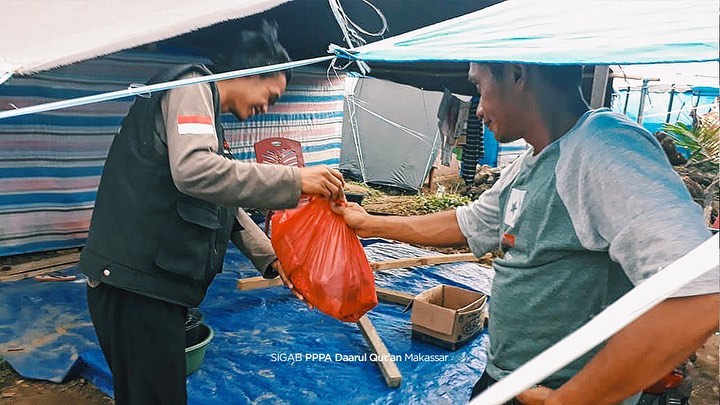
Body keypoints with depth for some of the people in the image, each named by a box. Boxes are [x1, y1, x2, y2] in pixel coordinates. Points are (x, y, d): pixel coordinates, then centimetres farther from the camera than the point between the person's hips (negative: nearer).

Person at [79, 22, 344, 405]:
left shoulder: (209, 115, 22)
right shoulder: (192, 86, -8)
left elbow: (224, 204, 24)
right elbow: (194, 171, -28)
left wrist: (271, 259, 18)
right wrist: (295, 181, -25)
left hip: (155, 279, 10)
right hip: (136, 279, -10)